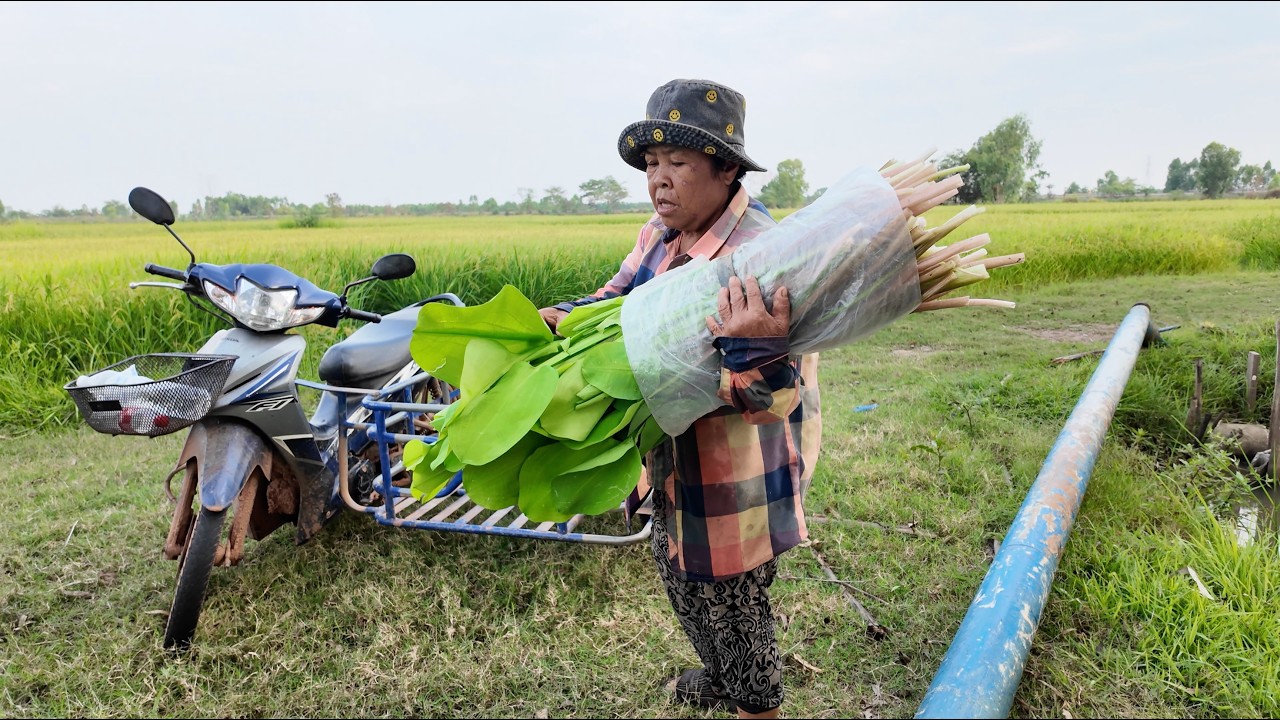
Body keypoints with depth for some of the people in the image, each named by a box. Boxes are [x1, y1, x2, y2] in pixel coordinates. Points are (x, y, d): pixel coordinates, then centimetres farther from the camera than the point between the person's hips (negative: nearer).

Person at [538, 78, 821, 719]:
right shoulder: (661, 233, -1)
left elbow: (775, 395, -32)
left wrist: (755, 344, -53)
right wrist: (558, 319, -8)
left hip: (738, 479, -9)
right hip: (677, 465, 9)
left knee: (735, 605, 11)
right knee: (679, 577, 29)